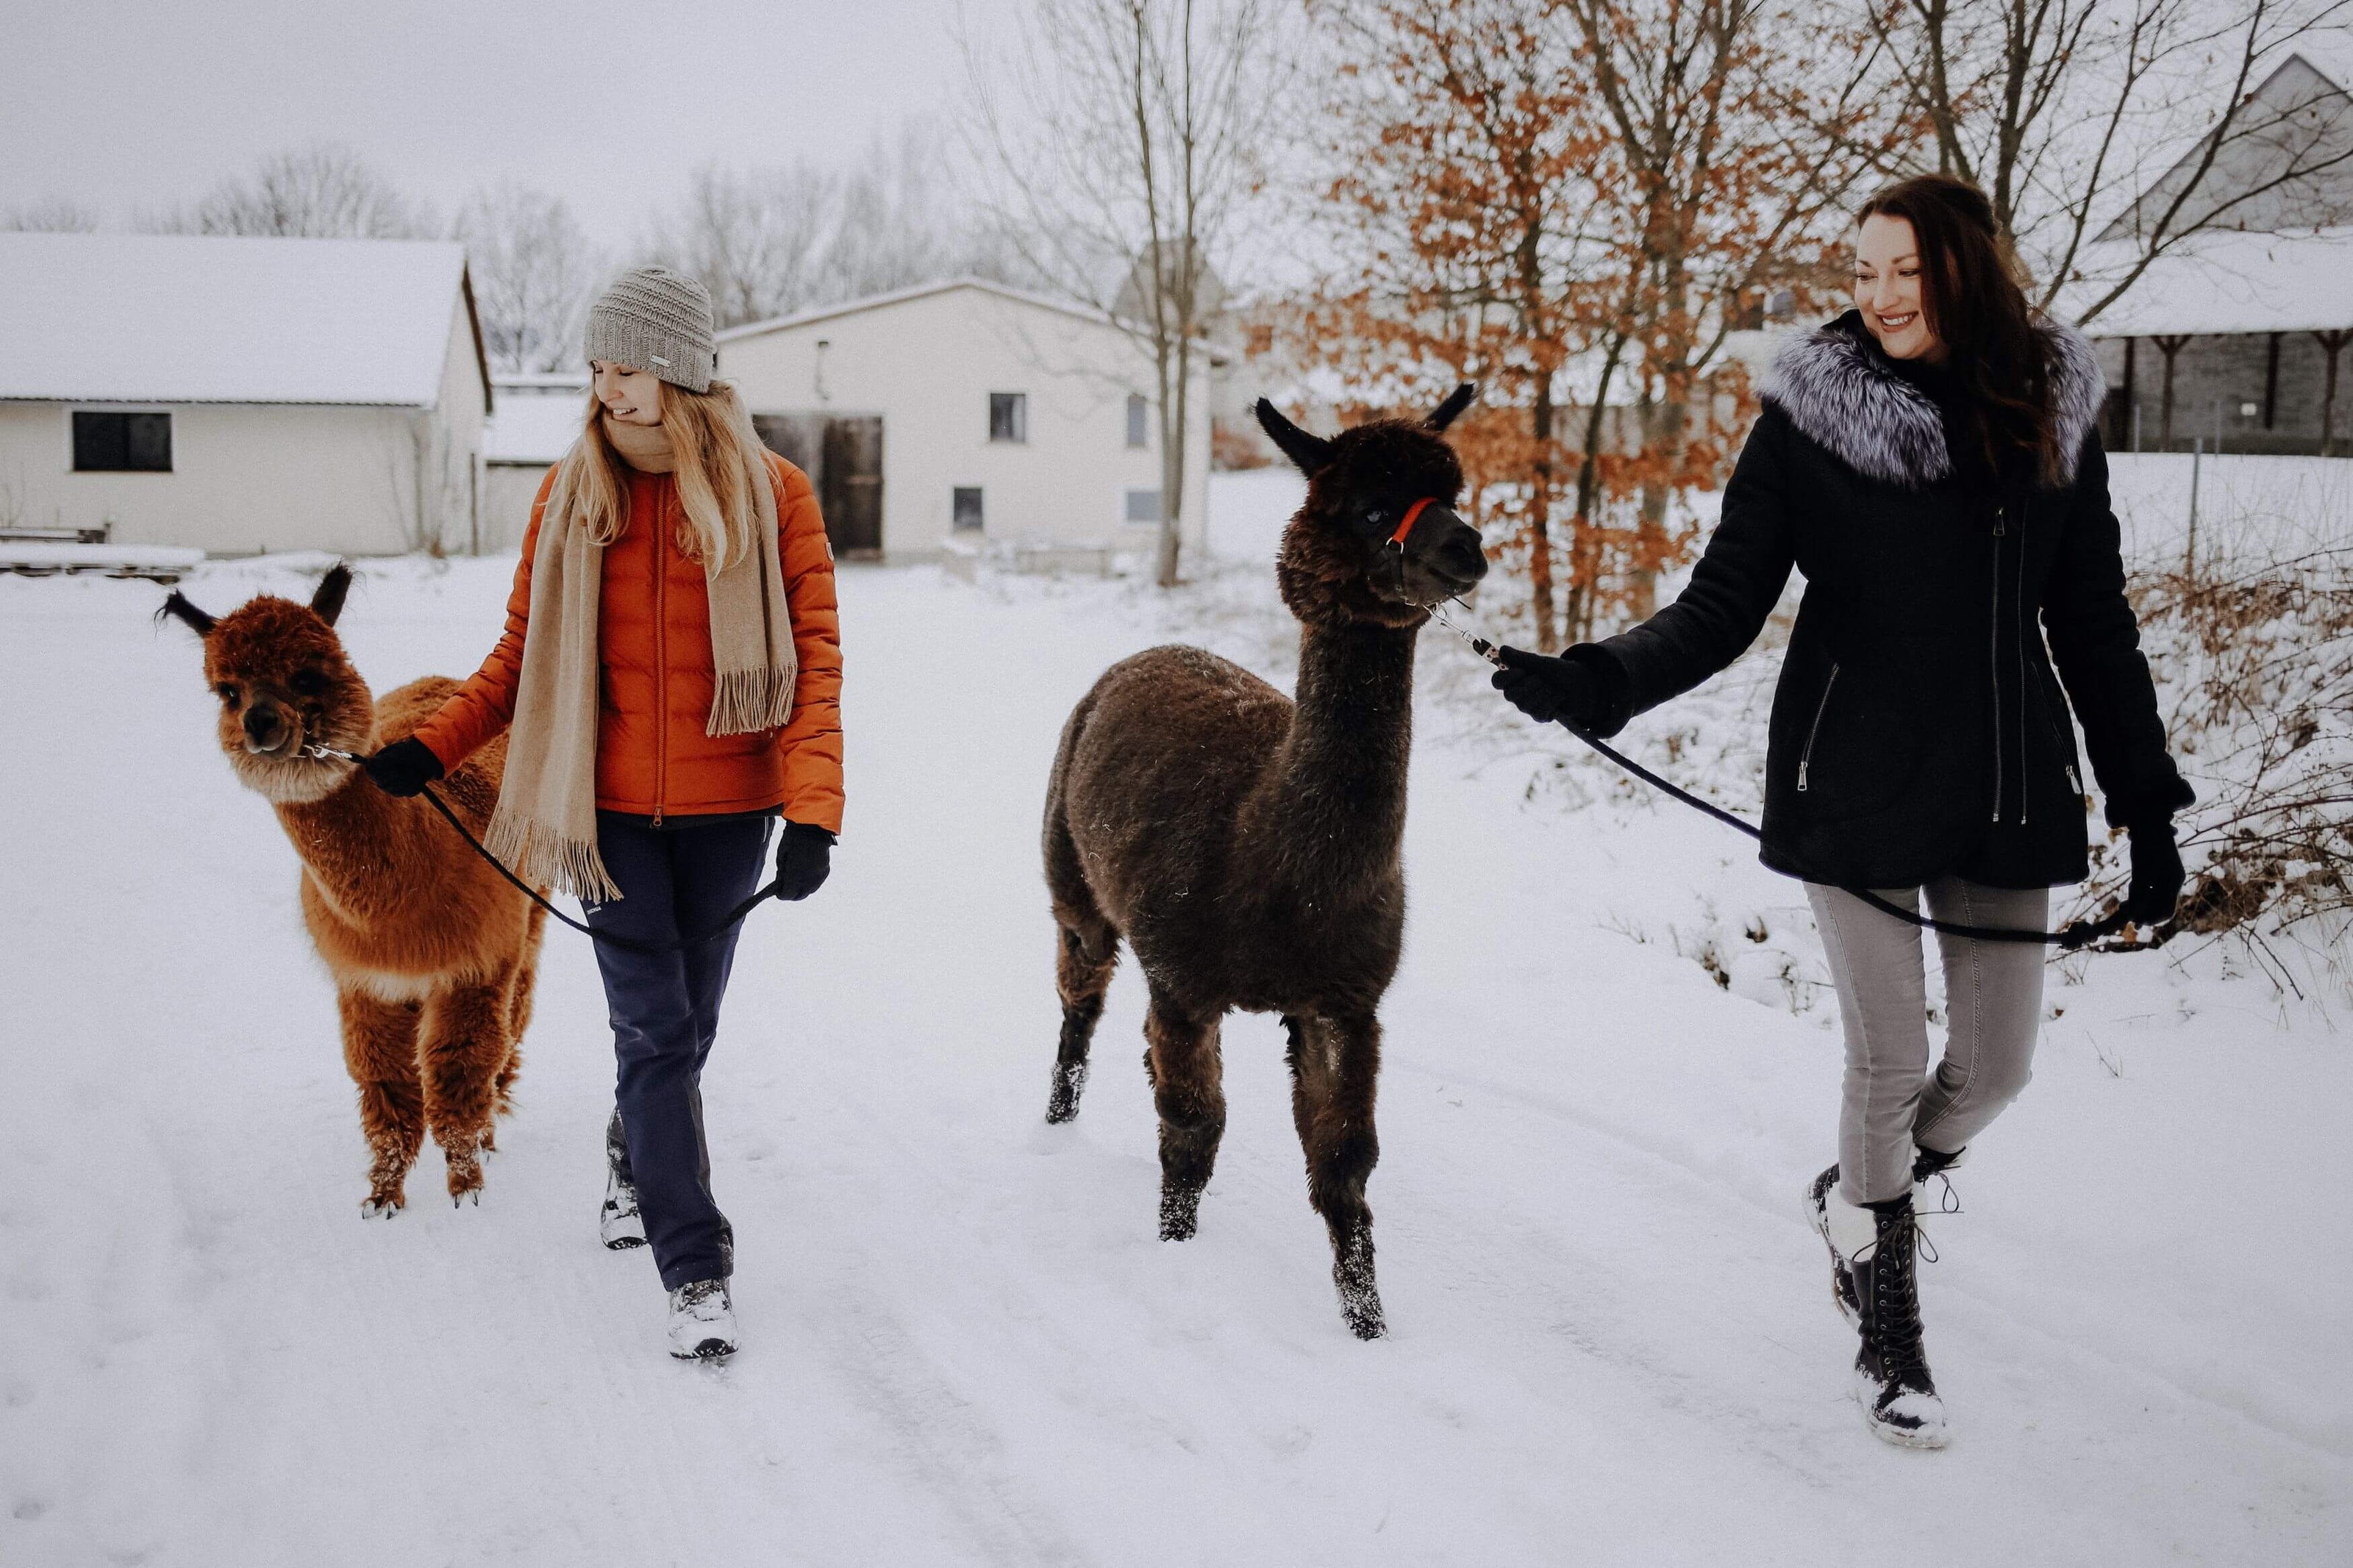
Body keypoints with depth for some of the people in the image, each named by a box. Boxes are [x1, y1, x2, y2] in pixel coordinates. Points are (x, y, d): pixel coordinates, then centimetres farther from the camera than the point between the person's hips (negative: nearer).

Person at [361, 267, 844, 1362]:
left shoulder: (772, 495, -6)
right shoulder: (572, 493, 0)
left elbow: (814, 656, -9)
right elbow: (524, 652, 9)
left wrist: (811, 810, -18)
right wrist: (432, 747, -2)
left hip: (727, 810, 0)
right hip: (609, 806, 0)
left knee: (683, 1022, 13)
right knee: (654, 1029, -5)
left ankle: (634, 1157, 43)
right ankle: (696, 1268, 1)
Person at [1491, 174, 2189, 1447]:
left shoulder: (2052, 417, 4)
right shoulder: (1807, 420, -5)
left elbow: (2093, 624, 9)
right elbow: (1722, 605, -7)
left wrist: (2145, 806, 8)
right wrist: (1597, 683, -24)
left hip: (2005, 791, 4)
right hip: (1854, 789, -3)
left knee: (1995, 1067, 6)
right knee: (1888, 1057, -1)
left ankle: (1855, 1193, 38)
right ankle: (1885, 1331, 19)